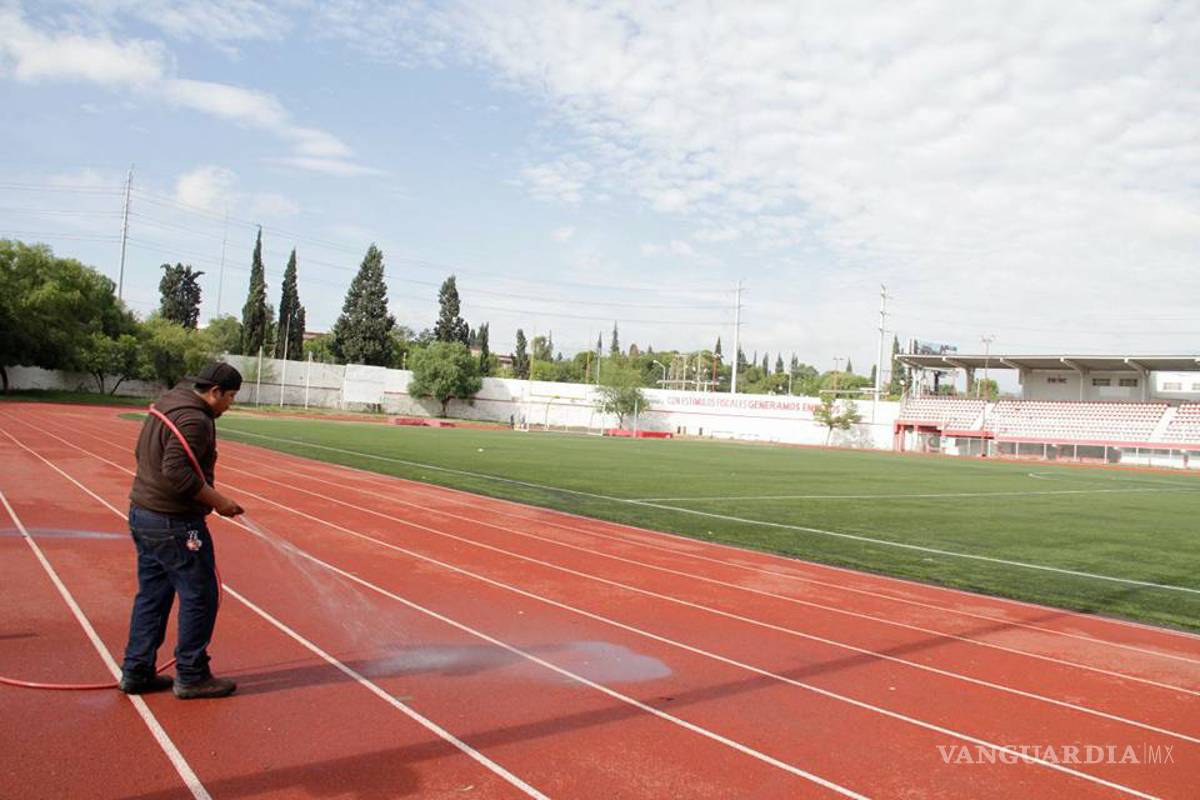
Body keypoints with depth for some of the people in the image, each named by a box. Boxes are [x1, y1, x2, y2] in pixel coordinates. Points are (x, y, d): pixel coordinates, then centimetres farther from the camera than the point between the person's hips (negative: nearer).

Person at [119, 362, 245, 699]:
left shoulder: (166, 404, 13)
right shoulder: (194, 420, -19)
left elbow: (143, 453, 21)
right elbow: (177, 471, -28)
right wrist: (218, 501, -20)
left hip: (142, 513, 10)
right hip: (174, 523, -10)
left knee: (152, 595, 17)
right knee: (200, 596, 1)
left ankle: (136, 672, 24)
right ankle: (191, 676, 10)